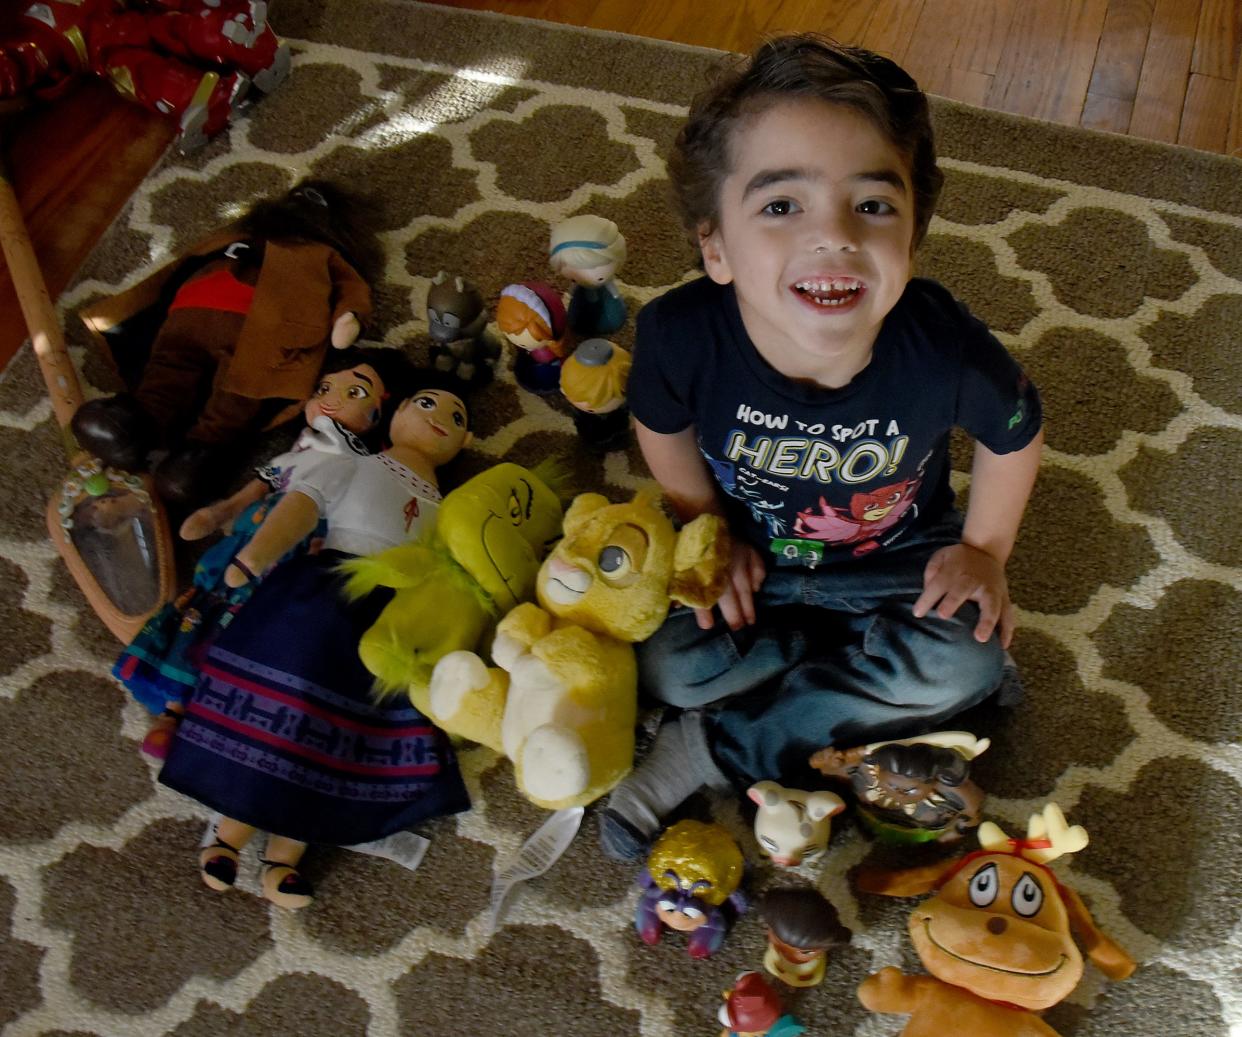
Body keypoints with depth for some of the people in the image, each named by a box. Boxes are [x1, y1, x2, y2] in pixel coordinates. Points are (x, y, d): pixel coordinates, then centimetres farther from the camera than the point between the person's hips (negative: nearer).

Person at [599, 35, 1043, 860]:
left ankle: (716, 747, -12)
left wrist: (983, 550, -1)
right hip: (752, 556, 0)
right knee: (669, 669, -19)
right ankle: (874, 677, 1)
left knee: (966, 662, -23)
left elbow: (1015, 433, -9)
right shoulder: (680, 337, -33)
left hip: (897, 559, 0)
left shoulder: (946, 352, -34)